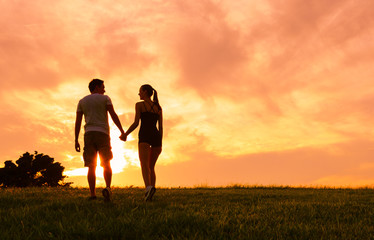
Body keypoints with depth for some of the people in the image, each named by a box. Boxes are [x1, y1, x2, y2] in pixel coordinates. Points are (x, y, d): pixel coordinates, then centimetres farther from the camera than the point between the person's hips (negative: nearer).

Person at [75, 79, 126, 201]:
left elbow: (78, 122, 10)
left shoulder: (82, 101, 17)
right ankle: (108, 188, -20)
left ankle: (93, 194, -5)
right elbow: (113, 115, -3)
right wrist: (122, 131, -2)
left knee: (91, 166, 2)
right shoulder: (105, 98, 9)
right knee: (106, 164, 3)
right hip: (103, 133, -2)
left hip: (88, 134, 2)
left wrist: (76, 140, 10)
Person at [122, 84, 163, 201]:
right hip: (156, 136, 5)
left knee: (144, 165, -18)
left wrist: (125, 134, 11)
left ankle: (148, 187, -41)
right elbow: (161, 127, 14)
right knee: (151, 167, 15)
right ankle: (153, 187, -3)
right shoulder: (158, 107, 18)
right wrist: (160, 144, 16)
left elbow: (136, 123, -2)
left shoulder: (139, 105, 5)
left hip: (145, 135, -5)